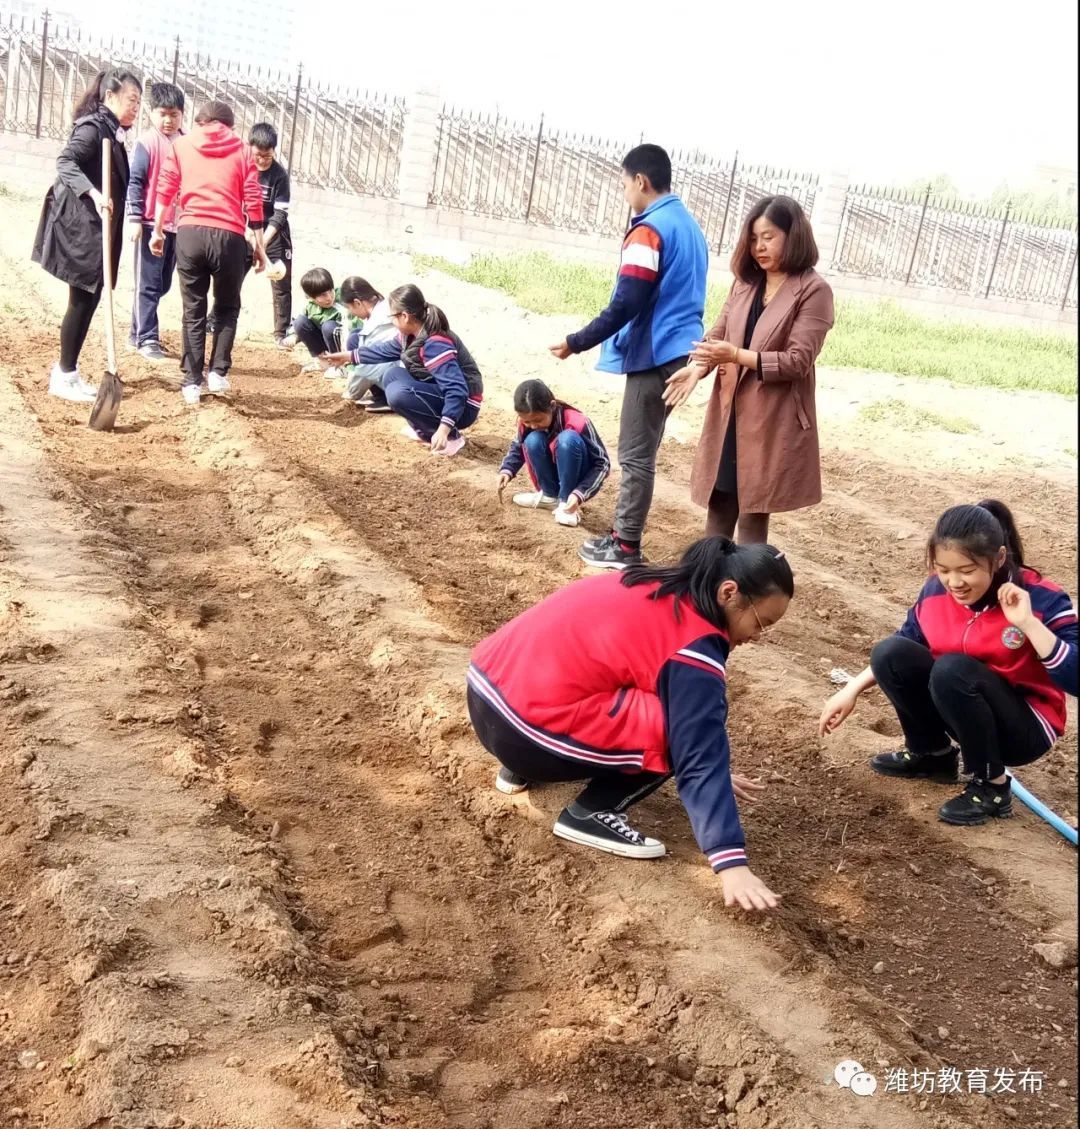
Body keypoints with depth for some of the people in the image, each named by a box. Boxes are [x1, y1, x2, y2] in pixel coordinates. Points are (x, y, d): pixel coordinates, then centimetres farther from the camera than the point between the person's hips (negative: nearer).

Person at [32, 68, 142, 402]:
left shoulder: (111, 131, 15)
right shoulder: (93, 126, -12)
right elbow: (65, 162, -26)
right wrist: (94, 194, -39)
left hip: (95, 229, 9)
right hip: (81, 227, -9)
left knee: (88, 300, 11)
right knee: (83, 301, -5)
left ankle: (67, 369, 19)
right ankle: (65, 376, 3)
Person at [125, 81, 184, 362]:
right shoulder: (147, 142, -7)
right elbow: (135, 181, -9)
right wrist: (135, 218, -14)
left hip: (178, 225, 6)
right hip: (151, 223, -6)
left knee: (163, 284, 12)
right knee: (148, 284, -1)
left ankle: (139, 332, 24)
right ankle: (146, 339, 3)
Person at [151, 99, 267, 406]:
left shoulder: (181, 144, 14)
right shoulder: (241, 150, 12)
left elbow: (165, 190, 7)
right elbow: (253, 200, 6)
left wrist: (157, 230, 13)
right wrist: (259, 245, 10)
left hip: (190, 233, 1)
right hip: (229, 236, -1)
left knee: (193, 311, 10)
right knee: (228, 306, 18)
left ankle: (192, 382, 7)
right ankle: (219, 372, 8)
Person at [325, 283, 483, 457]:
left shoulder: (434, 344, -29)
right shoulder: (412, 333, -1)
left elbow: (457, 391, -34)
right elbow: (387, 350, 20)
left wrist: (444, 429, -43)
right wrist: (347, 356, 24)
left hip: (461, 406, -9)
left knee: (398, 393, -25)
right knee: (392, 377, 11)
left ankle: (451, 437, -12)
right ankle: (426, 430, 12)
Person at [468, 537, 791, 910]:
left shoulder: (658, 589, 16)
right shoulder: (694, 649, -11)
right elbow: (700, 757, -15)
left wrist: (714, 768, 32)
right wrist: (731, 862, -17)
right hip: (524, 726, -9)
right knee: (682, 733, -6)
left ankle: (521, 767, 23)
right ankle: (591, 814, 1)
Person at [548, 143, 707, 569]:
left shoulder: (649, 230, -15)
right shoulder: (690, 226, 15)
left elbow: (626, 304, -20)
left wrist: (576, 342, -12)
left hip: (653, 355, -9)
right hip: (678, 351, 9)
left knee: (636, 454, -2)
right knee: (642, 450, 15)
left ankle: (626, 547, 4)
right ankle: (625, 533, 21)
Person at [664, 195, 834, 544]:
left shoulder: (813, 290, -9)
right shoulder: (745, 283, 10)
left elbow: (799, 360, -14)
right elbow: (717, 334, 10)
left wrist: (736, 355, -23)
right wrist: (696, 367, -12)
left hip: (773, 420, -6)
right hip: (729, 413, 6)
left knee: (753, 513, 1)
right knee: (718, 506, 12)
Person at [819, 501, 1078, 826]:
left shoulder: (1041, 599, -23)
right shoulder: (937, 590, -9)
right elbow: (904, 644, 9)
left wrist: (1028, 622, -39)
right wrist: (853, 689, 1)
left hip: (1026, 727, -5)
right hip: (966, 708, 5)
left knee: (952, 669, -32)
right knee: (890, 653, -14)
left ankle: (992, 787, -13)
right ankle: (932, 754, 8)